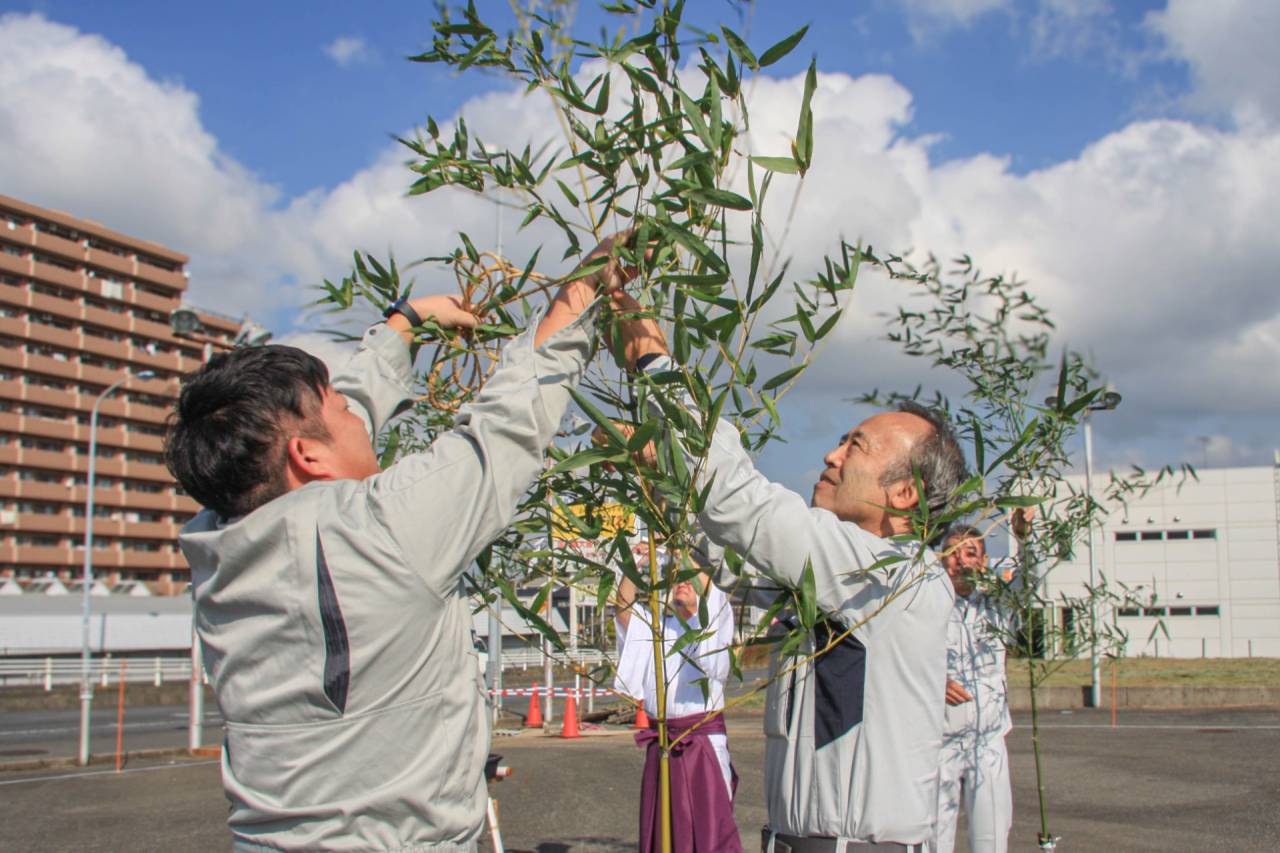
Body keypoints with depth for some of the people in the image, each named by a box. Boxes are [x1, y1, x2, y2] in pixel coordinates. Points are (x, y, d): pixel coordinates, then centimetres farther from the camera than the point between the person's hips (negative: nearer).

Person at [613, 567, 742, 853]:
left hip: (705, 737, -4)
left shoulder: (715, 621, 6)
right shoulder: (656, 625, 14)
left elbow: (711, 593, -13)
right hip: (661, 740, 4)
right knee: (665, 829, 7)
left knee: (710, 824, -6)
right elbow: (624, 607, -1)